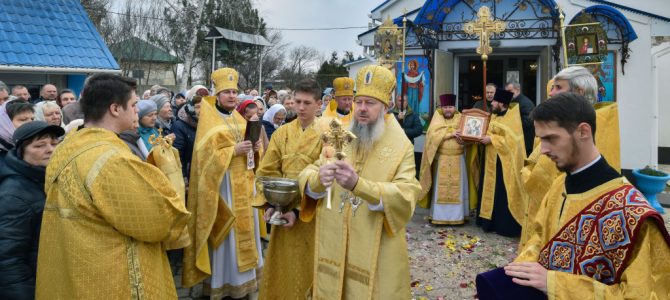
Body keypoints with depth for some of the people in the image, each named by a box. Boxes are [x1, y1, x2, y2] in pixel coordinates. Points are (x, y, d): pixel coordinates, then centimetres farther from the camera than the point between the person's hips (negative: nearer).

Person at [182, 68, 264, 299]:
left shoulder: (239, 119, 12)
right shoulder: (209, 121, -9)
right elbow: (207, 157, -16)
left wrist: (255, 148, -4)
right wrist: (233, 151, -23)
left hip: (243, 182, 7)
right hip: (222, 183, -7)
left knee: (244, 229, 13)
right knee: (225, 233, -2)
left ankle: (244, 277, 27)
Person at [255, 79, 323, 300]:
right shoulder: (282, 133, 3)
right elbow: (266, 172, 4)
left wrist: (299, 210, -19)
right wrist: (269, 204, -9)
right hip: (282, 210, 3)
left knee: (305, 267, 10)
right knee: (281, 266, 14)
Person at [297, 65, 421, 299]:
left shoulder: (401, 147, -7)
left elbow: (405, 197, -19)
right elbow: (308, 178, -1)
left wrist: (358, 184, -33)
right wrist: (319, 180, -26)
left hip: (377, 253, -3)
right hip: (332, 247, 3)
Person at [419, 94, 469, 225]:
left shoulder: (460, 118, 8)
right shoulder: (437, 118, 4)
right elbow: (433, 135, -12)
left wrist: (462, 138, -22)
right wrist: (451, 133, -16)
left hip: (457, 159, 2)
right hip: (441, 159, -1)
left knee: (457, 188, 2)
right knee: (440, 188, -1)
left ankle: (457, 216, 8)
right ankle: (438, 216, 3)